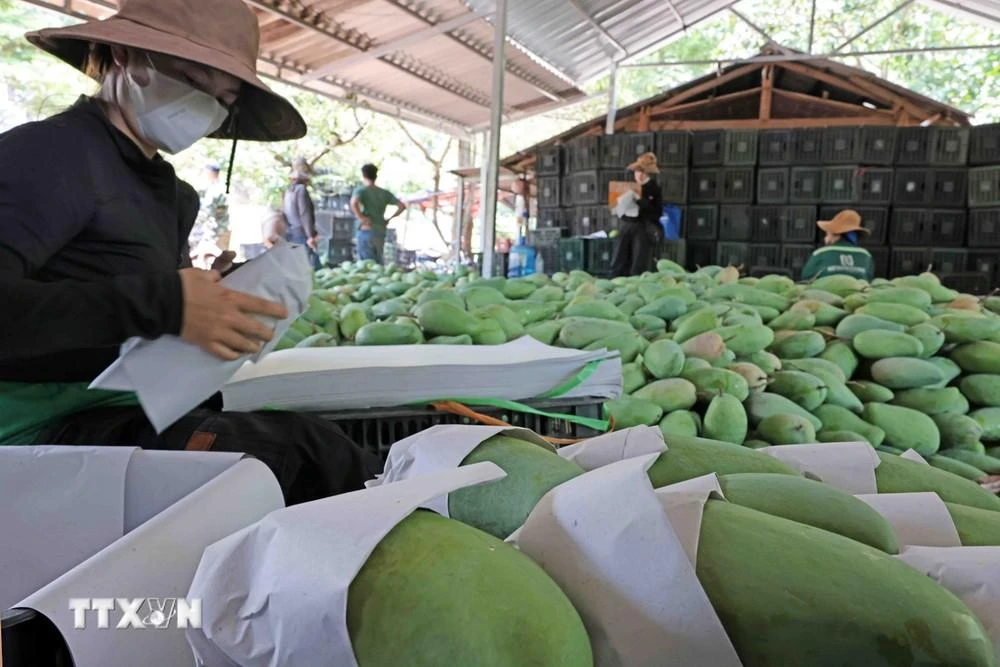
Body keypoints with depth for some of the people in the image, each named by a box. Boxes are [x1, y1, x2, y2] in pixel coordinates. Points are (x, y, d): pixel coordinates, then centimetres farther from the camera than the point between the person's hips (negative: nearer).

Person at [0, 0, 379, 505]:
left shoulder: (171, 194, 16)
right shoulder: (51, 154, -9)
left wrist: (219, 300, -2)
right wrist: (161, 304, -30)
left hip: (135, 414, 8)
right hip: (47, 428, -8)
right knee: (296, 449, -26)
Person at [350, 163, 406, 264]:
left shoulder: (361, 191, -2)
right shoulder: (385, 193, 12)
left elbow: (353, 203, -23)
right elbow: (402, 206, 9)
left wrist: (361, 218, -13)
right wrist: (389, 219, 13)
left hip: (365, 232, -5)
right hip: (380, 233, 5)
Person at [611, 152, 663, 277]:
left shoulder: (655, 189, -1)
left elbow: (657, 213, -12)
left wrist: (641, 201, -20)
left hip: (645, 229, -5)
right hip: (627, 226, 5)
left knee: (639, 269, -7)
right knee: (618, 266, 3)